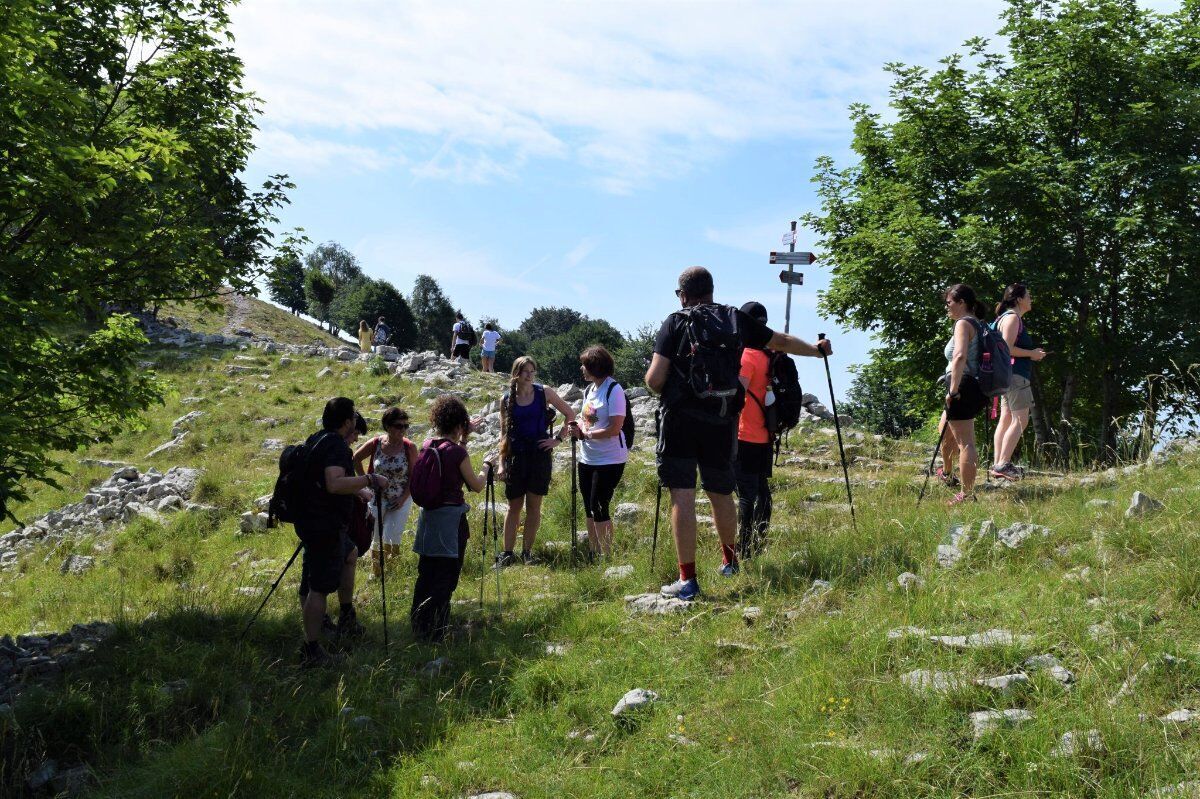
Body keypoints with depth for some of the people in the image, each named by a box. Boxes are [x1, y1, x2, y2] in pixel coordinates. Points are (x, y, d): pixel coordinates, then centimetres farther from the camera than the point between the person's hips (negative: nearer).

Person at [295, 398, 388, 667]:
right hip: (325, 526, -10)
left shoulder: (316, 439, 12)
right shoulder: (336, 445, -19)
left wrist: (358, 490, 35)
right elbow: (334, 484, -34)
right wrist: (370, 480, -26)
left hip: (309, 521, 10)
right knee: (320, 587, -5)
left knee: (350, 553, 29)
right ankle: (311, 650, 0)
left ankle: (347, 619, 34)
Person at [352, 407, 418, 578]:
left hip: (401, 499, -2)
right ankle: (376, 572, 29)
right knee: (376, 538, 9)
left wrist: (404, 498, -14)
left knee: (392, 538, -8)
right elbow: (356, 458, 7)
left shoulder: (410, 447, -13)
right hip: (378, 497, 2)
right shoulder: (375, 444, -10)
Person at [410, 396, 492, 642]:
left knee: (426, 572, 17)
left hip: (428, 515, 7)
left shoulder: (427, 446, 3)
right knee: (447, 575, 1)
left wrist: (463, 441, 20)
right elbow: (476, 486, -6)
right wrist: (486, 467, 11)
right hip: (451, 517, -7)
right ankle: (433, 630, 1)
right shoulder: (456, 451, -16)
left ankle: (417, 624, 26)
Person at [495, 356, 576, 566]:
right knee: (514, 506, 5)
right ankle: (507, 553, 11)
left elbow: (570, 415, 7)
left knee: (534, 506, 4)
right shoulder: (506, 399, 2)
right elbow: (504, 433, 7)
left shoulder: (544, 393, -1)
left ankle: (527, 551, 14)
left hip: (539, 454, 0)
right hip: (515, 455, 1)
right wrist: (502, 463, 3)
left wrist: (558, 439, -1)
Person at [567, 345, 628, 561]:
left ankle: (607, 556, 3)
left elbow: (614, 429, -21)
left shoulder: (614, 390, -15)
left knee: (599, 507, -7)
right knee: (589, 507, 13)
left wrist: (585, 434, -18)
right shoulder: (589, 390, 11)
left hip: (609, 460, -9)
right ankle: (594, 553, 24)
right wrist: (577, 427, 0)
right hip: (588, 459, 9)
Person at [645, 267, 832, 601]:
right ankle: (729, 559, 38)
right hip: (722, 422, 4)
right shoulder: (736, 320, 8)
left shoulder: (676, 323, -4)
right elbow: (782, 342, 22)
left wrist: (665, 390, 13)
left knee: (682, 495, -3)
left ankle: (687, 579, -4)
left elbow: (654, 380, -11)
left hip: (680, 419, -4)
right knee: (720, 492, 19)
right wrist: (817, 350, 40)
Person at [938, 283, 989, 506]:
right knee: (945, 430, 28)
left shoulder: (963, 323, -11)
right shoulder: (978, 324, 18)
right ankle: (947, 475, 44)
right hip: (976, 387, 10)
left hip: (963, 388, -10)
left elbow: (960, 356, -26)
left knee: (965, 443, -8)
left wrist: (953, 389, -25)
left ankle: (967, 494, -7)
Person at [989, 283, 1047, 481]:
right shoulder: (1012, 317, -11)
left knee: (1006, 419, 9)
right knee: (1020, 420, -12)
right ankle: (1003, 465, -15)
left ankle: (997, 465, 8)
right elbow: (1007, 348, -20)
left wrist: (1033, 353, 16)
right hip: (1015, 374, -11)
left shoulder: (1014, 318, 22)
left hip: (1010, 375, 11)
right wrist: (1031, 354, -11)